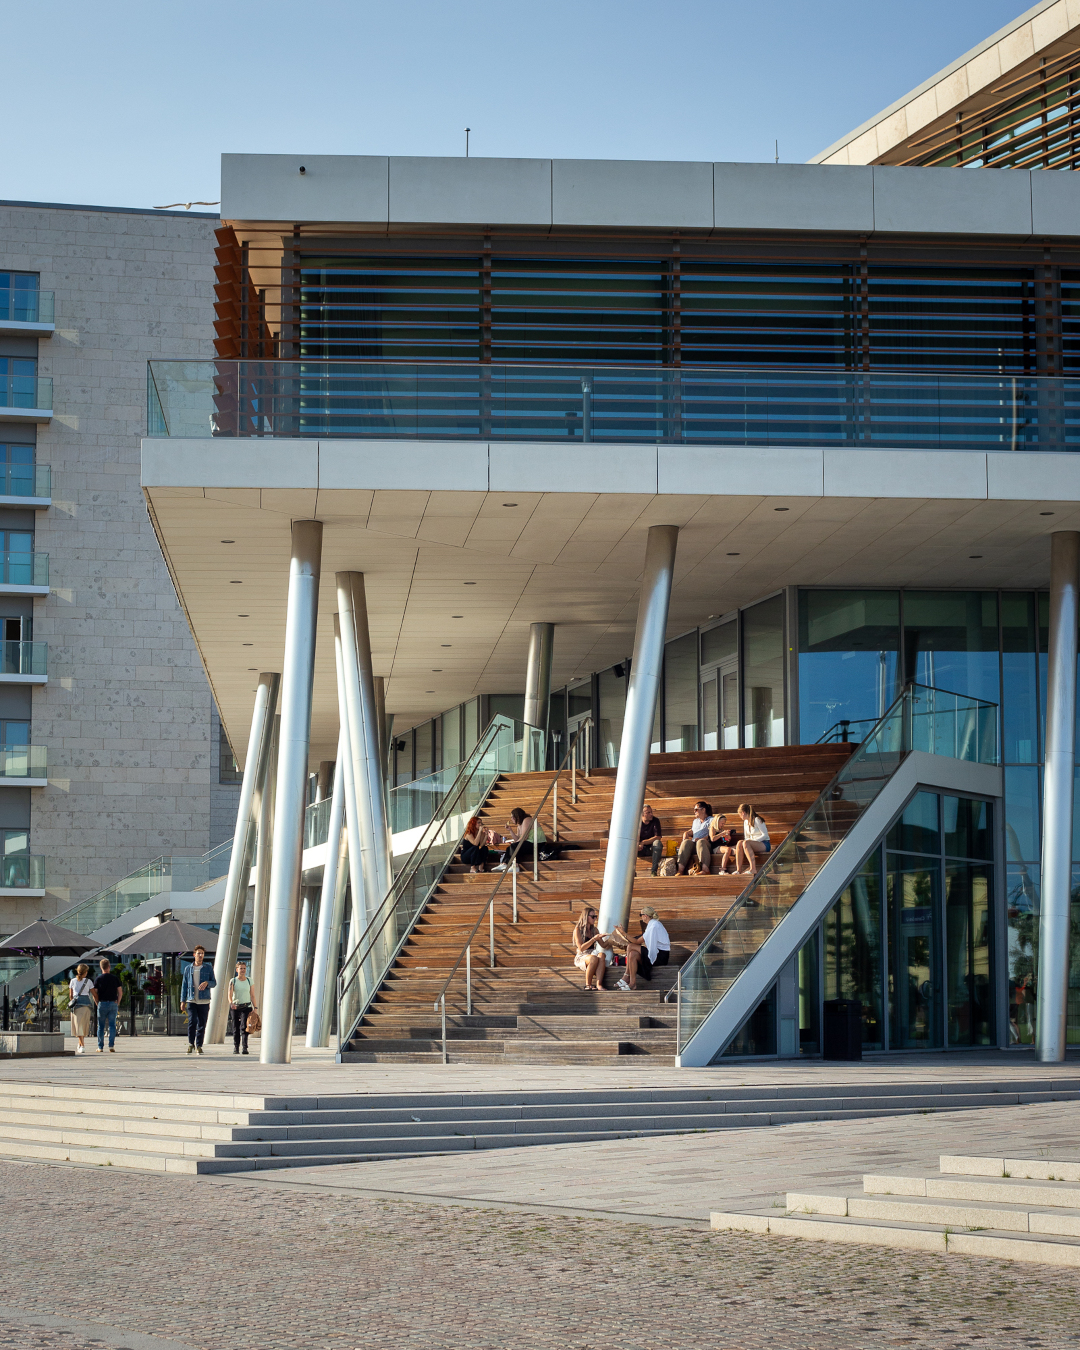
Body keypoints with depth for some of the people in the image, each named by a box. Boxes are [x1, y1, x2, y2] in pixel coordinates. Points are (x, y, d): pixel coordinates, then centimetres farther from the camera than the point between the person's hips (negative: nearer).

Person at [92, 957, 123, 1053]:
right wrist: (117, 1002, 10)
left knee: (101, 1026, 6)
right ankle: (111, 1046, -7)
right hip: (113, 1004, 1)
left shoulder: (98, 979, -3)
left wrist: (97, 1003, 6)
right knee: (112, 1025, 3)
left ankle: (100, 1047, 6)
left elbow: (94, 994, -5)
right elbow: (120, 992, 2)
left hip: (102, 1003, -1)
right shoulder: (115, 978, 2)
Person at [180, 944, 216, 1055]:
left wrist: (207, 983, -14)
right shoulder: (188, 969, 11)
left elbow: (214, 983, 8)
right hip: (192, 1000, 0)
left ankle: (199, 1046, 10)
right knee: (192, 1022, -13)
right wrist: (182, 1001, 7)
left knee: (202, 1024, 0)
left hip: (204, 1001, 0)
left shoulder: (208, 967, 8)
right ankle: (191, 1044, 2)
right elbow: (184, 985, 13)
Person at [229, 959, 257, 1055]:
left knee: (244, 1027, -15)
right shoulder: (233, 981, 3)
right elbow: (230, 993, -9)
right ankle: (236, 1048, 17)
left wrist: (255, 1007, 0)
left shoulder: (249, 981, 7)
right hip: (235, 1007, 1)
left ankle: (245, 1048, -22)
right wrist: (231, 1002, -30)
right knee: (235, 1028, 4)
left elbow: (252, 996, 10)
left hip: (246, 1007, -1)